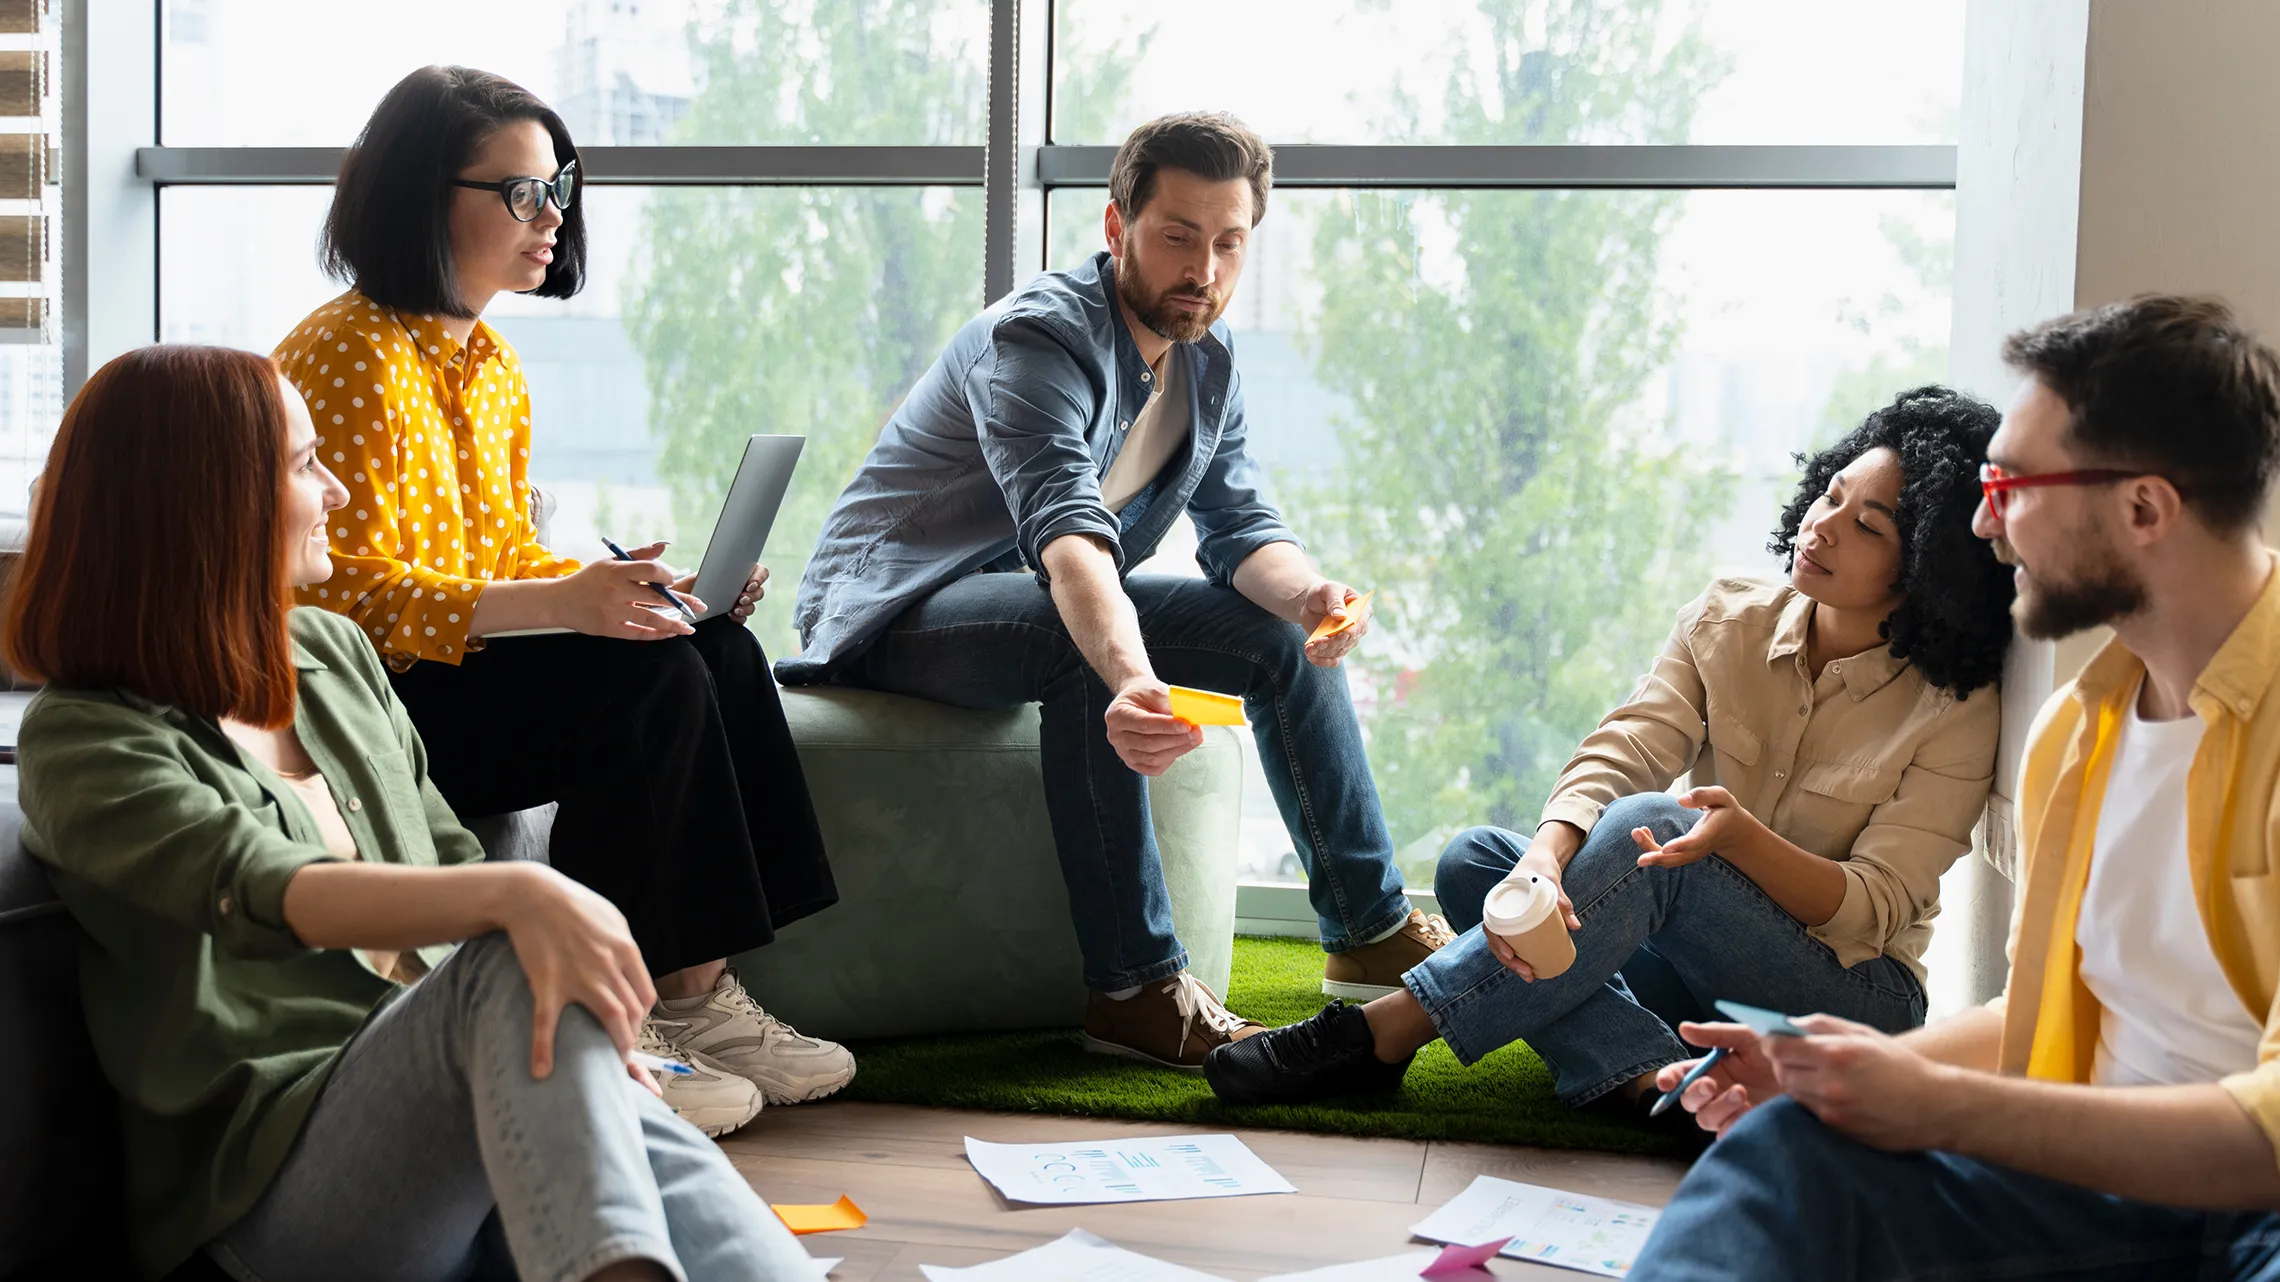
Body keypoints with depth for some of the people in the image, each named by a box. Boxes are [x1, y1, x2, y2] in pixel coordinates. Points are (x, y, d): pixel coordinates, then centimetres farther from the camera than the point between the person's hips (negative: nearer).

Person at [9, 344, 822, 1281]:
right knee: (512, 963, -36)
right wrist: (517, 895, -38)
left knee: (664, 1158, -29)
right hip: (280, 1172, -5)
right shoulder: (80, 743, -1)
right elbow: (267, 891, -19)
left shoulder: (334, 652, 21)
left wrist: (596, 1033, -2)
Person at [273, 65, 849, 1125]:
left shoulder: (491, 361, 15)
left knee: (720, 651, -11)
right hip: (372, 697, -9)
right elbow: (354, 593, -21)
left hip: (473, 668, 9)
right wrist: (565, 603, -31)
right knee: (658, 683, -24)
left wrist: (654, 592, -1)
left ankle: (694, 997, -13)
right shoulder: (348, 358, -14)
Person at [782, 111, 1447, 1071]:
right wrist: (1132, 677, -61)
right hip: (890, 607, -8)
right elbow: (1068, 535, -42)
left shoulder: (1207, 361, 3)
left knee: (1283, 630, 1)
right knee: (1085, 643, -38)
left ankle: (1369, 928, 11)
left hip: (1040, 600, 9)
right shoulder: (1039, 336, -25)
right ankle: (1135, 985, -35)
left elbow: (1240, 528, -5)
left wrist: (1308, 593, -30)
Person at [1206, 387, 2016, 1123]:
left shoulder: (1956, 712, -10)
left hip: (1855, 994, -5)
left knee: (1648, 826, -31)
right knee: (1475, 861, -15)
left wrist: (1740, 836, -34)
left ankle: (1387, 1032, -31)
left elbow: (1872, 910, -15)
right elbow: (1615, 757, -11)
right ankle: (1652, 1077, -36)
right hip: (1693, 971, 6)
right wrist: (1547, 856, -33)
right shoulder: (1728, 622, 2)